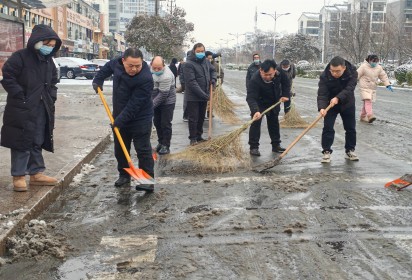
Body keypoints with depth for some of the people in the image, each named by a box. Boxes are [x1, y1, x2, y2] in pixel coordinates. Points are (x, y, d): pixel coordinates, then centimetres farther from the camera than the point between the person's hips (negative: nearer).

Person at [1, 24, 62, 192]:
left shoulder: (49, 61, 10)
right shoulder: (20, 57, -12)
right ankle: (19, 176, 7)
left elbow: (53, 81, 22)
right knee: (22, 142, -3)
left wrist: (51, 97, 8)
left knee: (38, 142, 13)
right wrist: (20, 97, -16)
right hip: (22, 110, -7)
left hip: (42, 110, 7)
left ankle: (36, 173, 22)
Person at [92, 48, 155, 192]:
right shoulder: (117, 63, -8)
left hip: (140, 119, -7)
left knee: (143, 150, -7)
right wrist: (98, 80, 7)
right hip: (119, 116, 7)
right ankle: (124, 175, 28)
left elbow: (135, 104, -29)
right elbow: (107, 67, 18)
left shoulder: (145, 79, -29)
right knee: (119, 149, 14)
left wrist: (121, 120, -27)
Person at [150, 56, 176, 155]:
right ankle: (161, 142, 27)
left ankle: (166, 146, 6)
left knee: (165, 124, -3)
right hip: (156, 101, 8)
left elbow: (163, 95, -28)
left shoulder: (166, 76, -30)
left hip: (167, 102, -8)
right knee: (157, 122, 14)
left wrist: (152, 105, -25)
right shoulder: (152, 70, -4)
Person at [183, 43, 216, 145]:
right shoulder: (189, 64, -17)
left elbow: (212, 70, 26)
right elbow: (192, 82, -22)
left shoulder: (206, 61, 5)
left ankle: (199, 136, 28)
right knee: (193, 118, 0)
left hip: (204, 95, 7)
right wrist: (203, 94, -24)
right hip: (193, 97, -7)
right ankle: (193, 138, 10)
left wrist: (213, 79, 5)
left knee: (201, 117, 15)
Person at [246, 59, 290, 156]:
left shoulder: (279, 73, -23)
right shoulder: (254, 80, -39)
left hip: (274, 103, 5)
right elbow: (251, 98, -45)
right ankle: (254, 147, -6)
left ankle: (276, 145, 25)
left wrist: (285, 95, -10)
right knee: (255, 122, -14)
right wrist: (255, 111, -59)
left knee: (274, 123, 13)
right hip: (259, 104, -5)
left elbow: (286, 82, -1)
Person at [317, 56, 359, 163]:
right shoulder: (324, 76, -24)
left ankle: (350, 150, 22)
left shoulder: (352, 73, -23)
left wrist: (338, 98, -48)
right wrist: (321, 107, -47)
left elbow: (349, 89, -33)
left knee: (351, 128, 8)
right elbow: (322, 94, -30)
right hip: (330, 104, -1)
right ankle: (326, 151, -1)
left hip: (347, 104, 1)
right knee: (328, 128, -9)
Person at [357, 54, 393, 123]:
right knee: (367, 101, -20)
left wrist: (388, 85, 3)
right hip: (365, 87, -6)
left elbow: (384, 76, 11)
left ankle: (363, 117, 18)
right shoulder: (364, 66, -10)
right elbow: (357, 75, -8)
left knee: (368, 101, 9)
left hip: (373, 88, 6)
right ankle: (370, 115, -31)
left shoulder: (379, 68, 4)